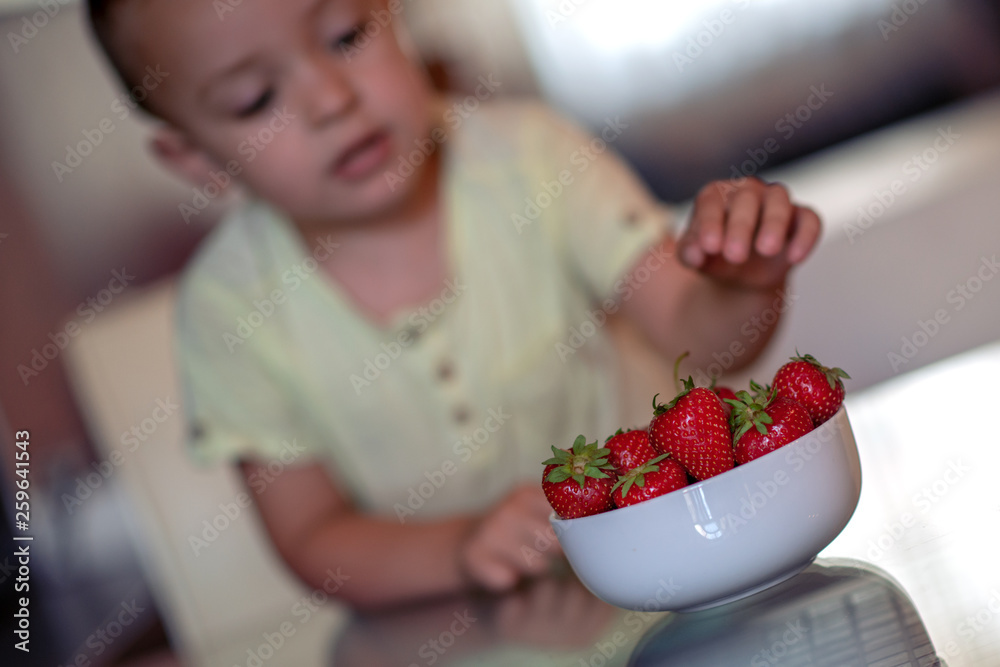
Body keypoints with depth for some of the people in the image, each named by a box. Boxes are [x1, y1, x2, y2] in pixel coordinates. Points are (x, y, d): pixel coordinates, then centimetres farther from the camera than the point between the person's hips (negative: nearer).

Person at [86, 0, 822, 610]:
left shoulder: (528, 156, -11)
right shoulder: (232, 305, -13)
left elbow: (695, 327, -13)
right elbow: (311, 538, -6)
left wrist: (745, 286, -36)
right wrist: (460, 549, -24)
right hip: (431, 624, 0)